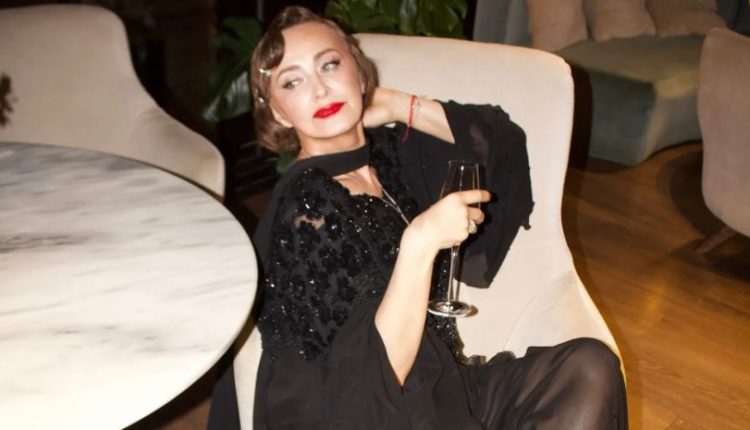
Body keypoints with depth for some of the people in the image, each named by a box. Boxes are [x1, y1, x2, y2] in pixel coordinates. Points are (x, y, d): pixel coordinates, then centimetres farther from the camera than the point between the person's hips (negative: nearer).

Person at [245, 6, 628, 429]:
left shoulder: (390, 151, 1)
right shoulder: (303, 212, -19)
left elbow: (504, 142, 3)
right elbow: (377, 373, -23)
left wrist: (397, 106, -3)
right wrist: (421, 242, -31)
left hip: (438, 381, 7)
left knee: (590, 367, -11)